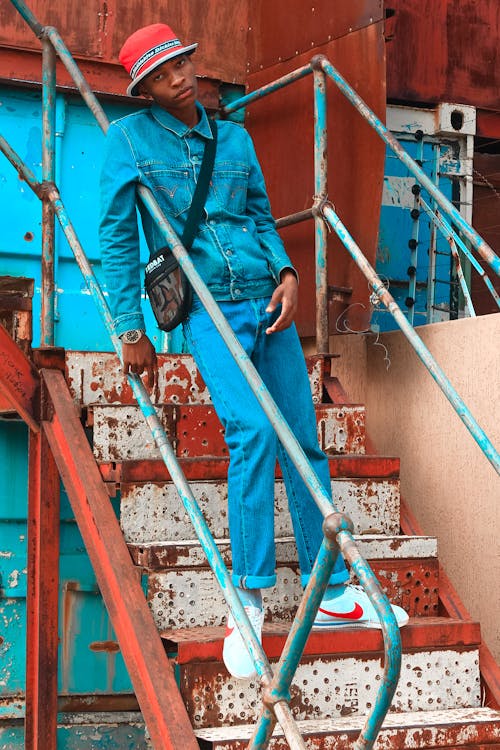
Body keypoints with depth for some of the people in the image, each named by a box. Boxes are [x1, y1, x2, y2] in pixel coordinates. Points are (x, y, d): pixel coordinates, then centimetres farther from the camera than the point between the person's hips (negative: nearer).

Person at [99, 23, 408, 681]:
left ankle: (332, 595, 10)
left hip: (268, 300, 5)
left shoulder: (234, 137, 15)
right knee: (253, 429, -25)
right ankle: (249, 598, -15)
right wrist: (132, 330, -2)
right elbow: (117, 239, 2)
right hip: (207, 306, -5)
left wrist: (286, 271, 1)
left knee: (304, 439, 1)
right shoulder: (129, 138, 3)